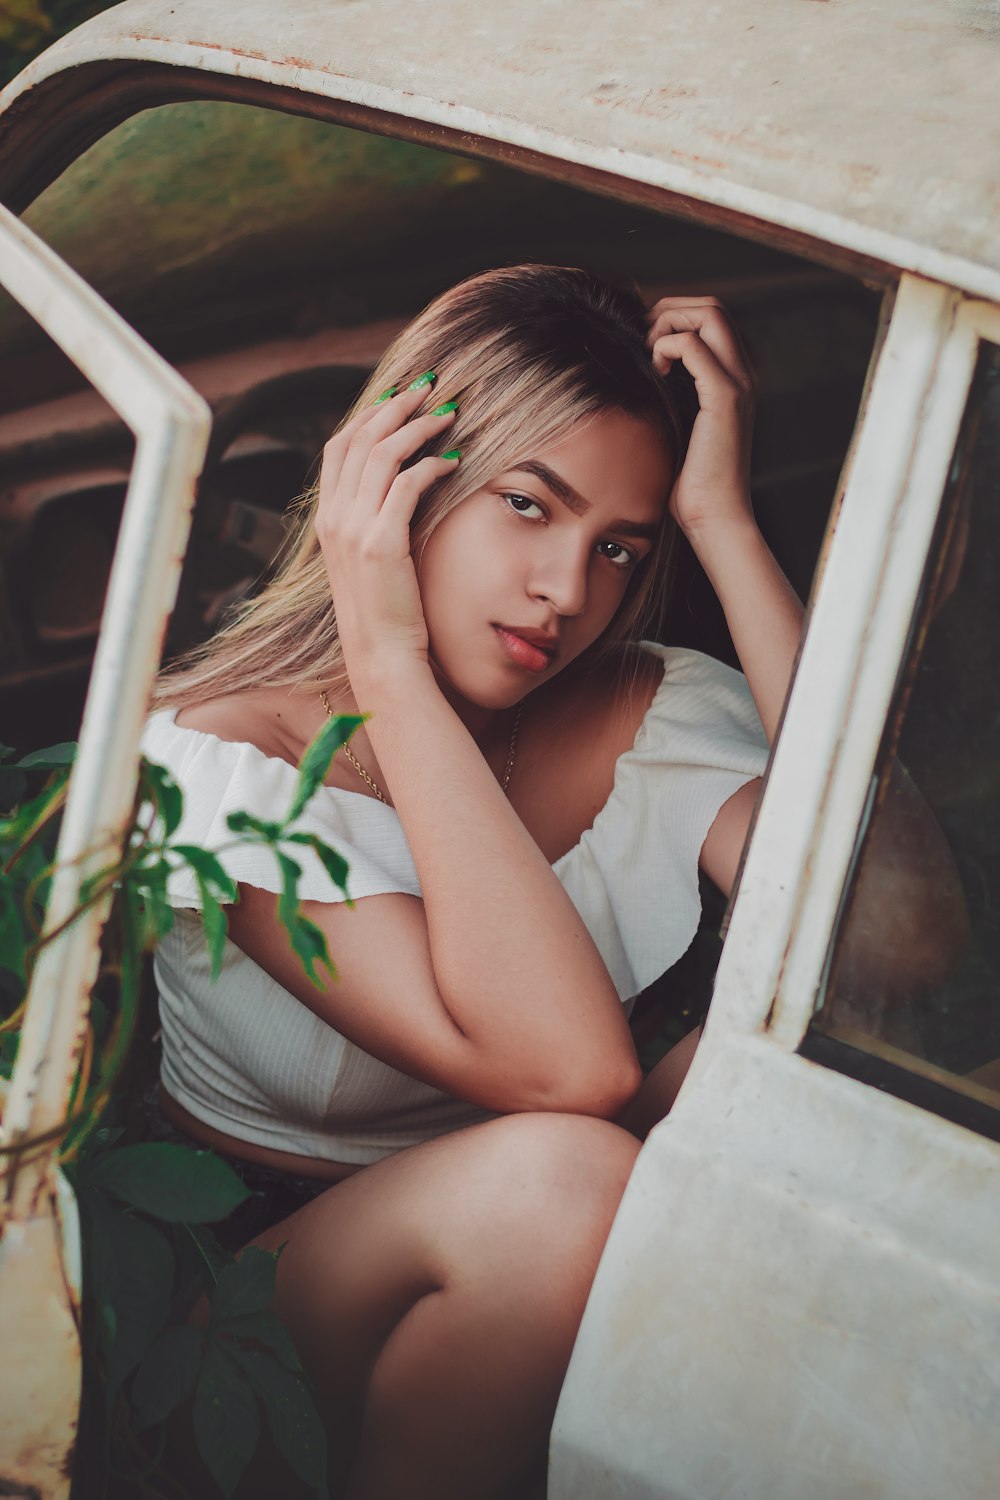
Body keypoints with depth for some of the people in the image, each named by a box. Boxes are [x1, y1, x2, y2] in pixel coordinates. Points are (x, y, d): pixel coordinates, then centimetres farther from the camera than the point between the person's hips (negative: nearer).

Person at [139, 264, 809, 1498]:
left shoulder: (658, 723, -7)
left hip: (538, 1280, 4)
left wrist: (724, 524, -24)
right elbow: (566, 1064, -33)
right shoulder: (220, 758, -21)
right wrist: (390, 658, -31)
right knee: (559, 1178, -34)